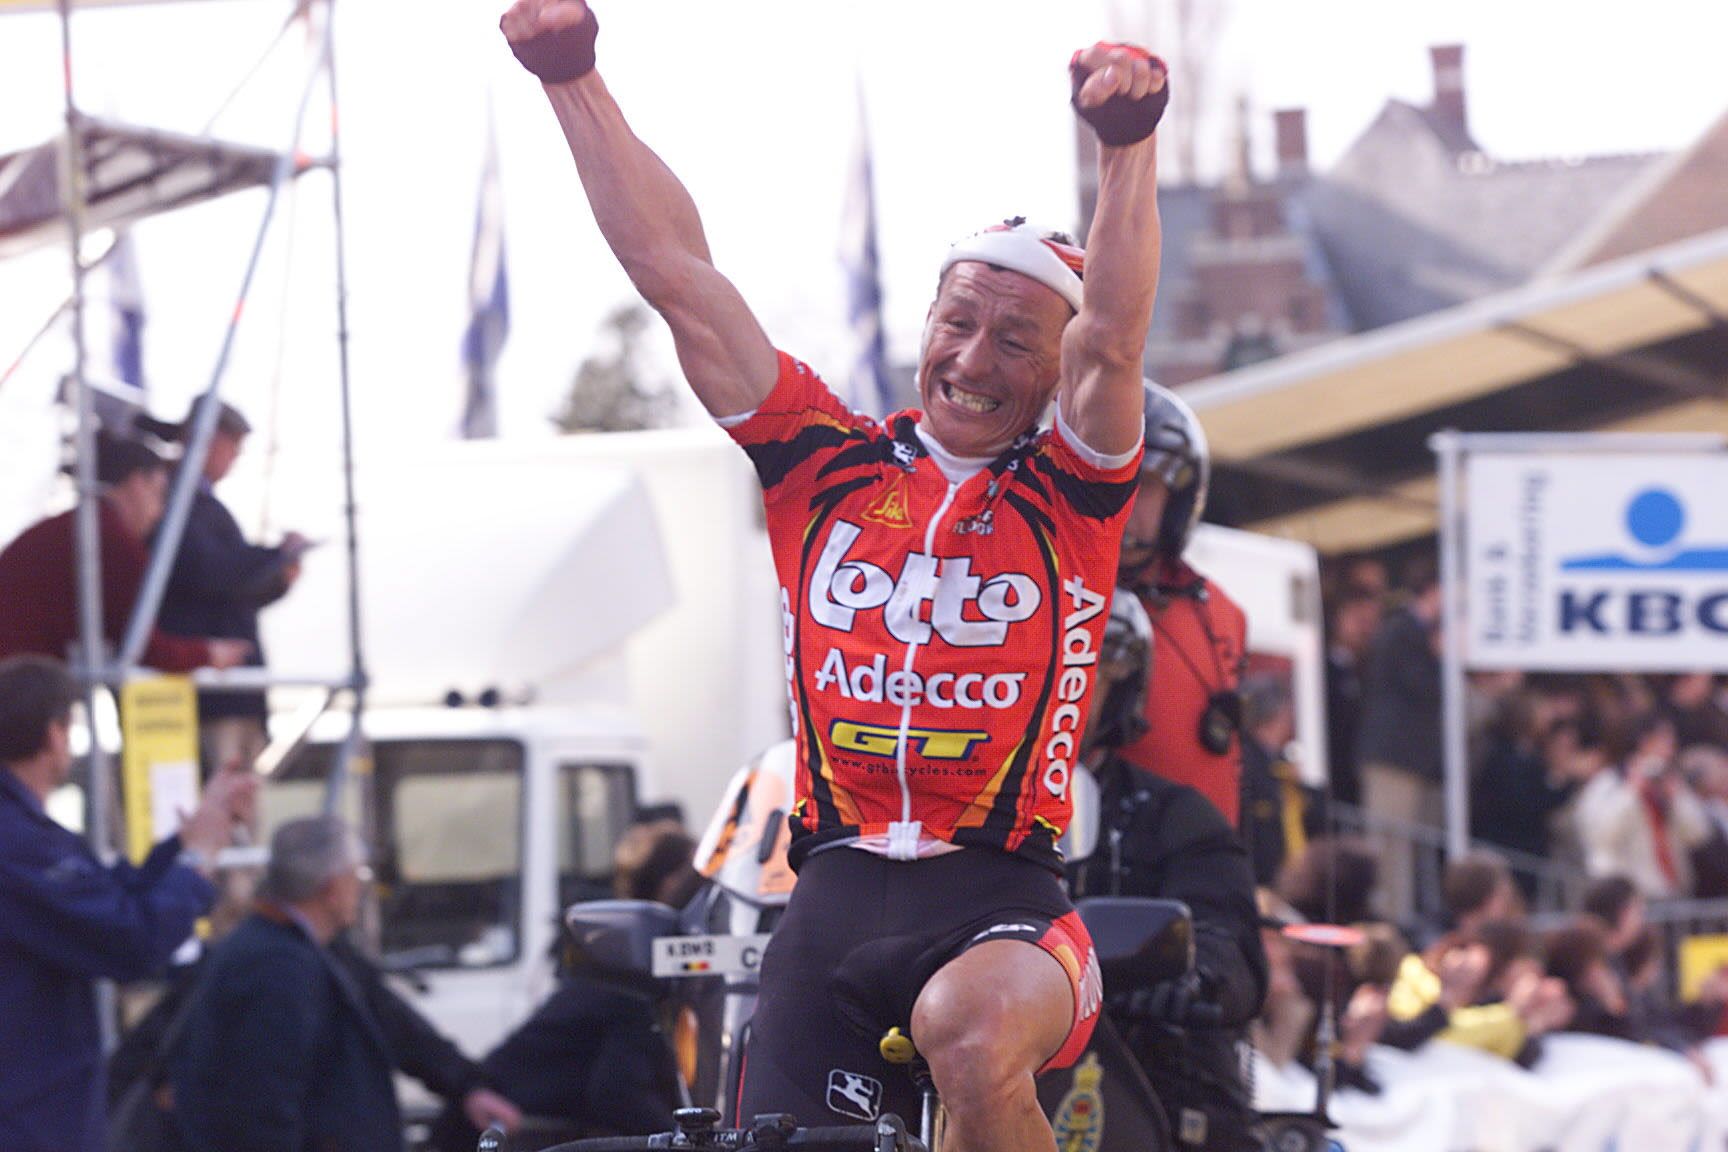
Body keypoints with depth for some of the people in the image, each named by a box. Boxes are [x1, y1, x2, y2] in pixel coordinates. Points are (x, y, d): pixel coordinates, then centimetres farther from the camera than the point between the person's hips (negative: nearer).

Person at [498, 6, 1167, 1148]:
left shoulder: (1069, 497, 3)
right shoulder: (829, 469, 10)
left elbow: (1112, 342, -16)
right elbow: (680, 279, 6)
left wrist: (1129, 145, -32)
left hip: (1004, 903, -3)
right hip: (838, 894, 4)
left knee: (969, 1029, -36)